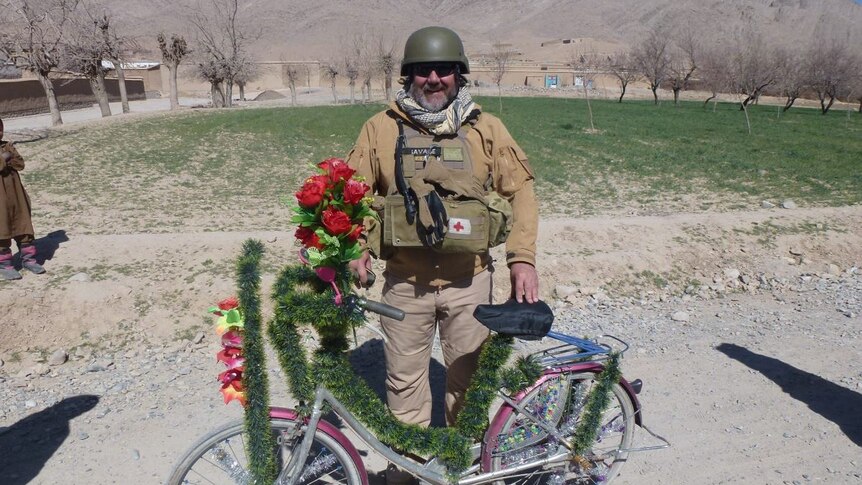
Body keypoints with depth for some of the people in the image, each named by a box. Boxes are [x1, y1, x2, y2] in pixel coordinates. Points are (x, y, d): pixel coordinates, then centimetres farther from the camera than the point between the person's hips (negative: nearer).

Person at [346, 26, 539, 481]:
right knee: (405, 380, 12)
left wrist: (522, 257, -8)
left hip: (469, 281, 1)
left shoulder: (485, 128, 2)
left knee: (468, 376, 14)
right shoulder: (381, 128, 1)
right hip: (405, 282, 0)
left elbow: (519, 190, 2)